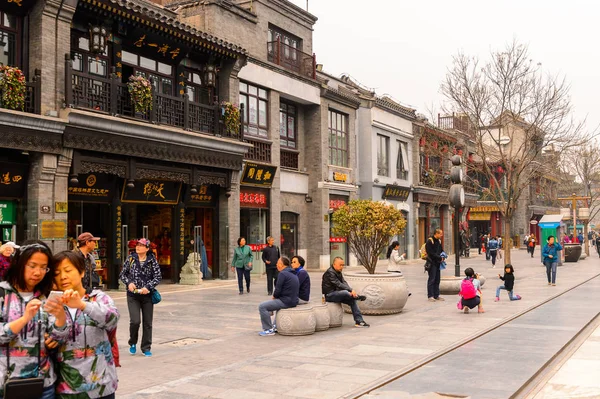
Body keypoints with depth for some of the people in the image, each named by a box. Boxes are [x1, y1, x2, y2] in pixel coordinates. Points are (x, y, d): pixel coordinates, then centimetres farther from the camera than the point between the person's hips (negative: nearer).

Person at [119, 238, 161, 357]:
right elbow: (122, 274, 9)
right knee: (135, 321, -12)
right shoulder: (131, 258, 2)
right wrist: (129, 283, -10)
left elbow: (158, 277, -3)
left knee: (147, 323, 5)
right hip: (133, 295, 0)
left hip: (147, 295, 1)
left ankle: (146, 348, 19)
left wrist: (148, 287, -16)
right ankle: (133, 343, 15)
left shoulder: (152, 260, -1)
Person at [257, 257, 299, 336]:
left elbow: (278, 290, -18)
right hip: (293, 301, 10)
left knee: (262, 306, -9)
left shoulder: (283, 274, -14)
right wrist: (275, 296, 14)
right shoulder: (293, 274, 16)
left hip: (286, 302, -10)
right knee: (277, 301, 39)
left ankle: (269, 330, -7)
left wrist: (274, 296, 3)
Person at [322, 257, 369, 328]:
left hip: (336, 294, 9)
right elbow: (339, 285, -25)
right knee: (345, 292, -33)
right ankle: (357, 296, -5)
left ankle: (359, 321, -7)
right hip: (329, 295, -9)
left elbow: (344, 283, 3)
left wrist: (351, 291, -16)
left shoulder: (338, 272, 13)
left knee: (352, 300, -8)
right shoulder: (329, 272, -17)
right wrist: (351, 290, -28)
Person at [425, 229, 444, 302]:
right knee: (431, 279, -5)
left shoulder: (439, 241, 14)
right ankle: (430, 296, -1)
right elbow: (430, 253, -16)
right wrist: (440, 258, -15)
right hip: (432, 263, -8)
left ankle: (436, 295, 16)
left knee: (437, 279, 10)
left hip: (438, 263, 8)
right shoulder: (429, 241, -11)